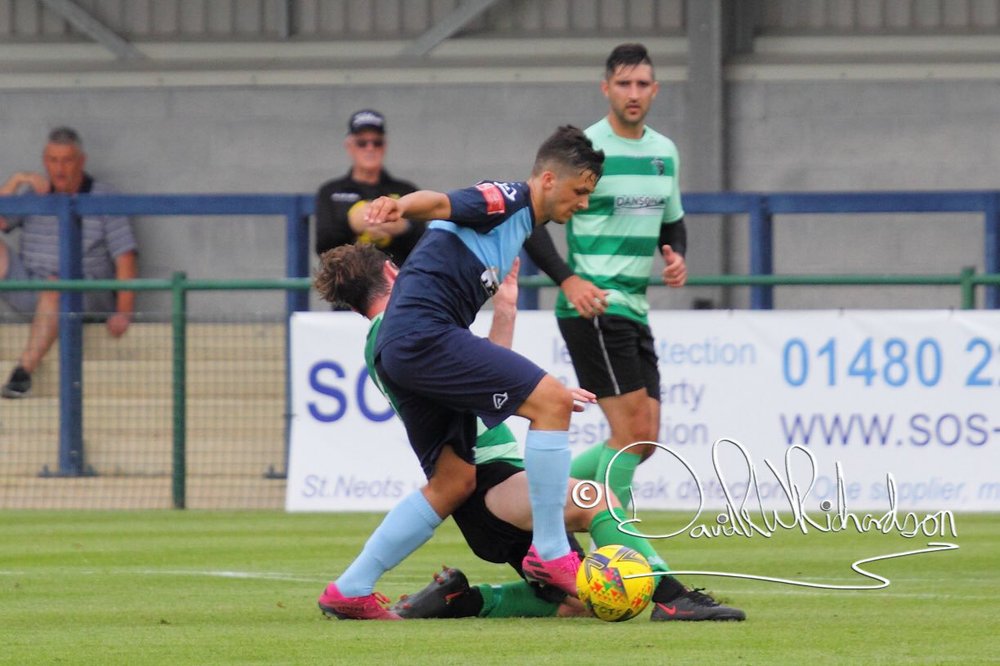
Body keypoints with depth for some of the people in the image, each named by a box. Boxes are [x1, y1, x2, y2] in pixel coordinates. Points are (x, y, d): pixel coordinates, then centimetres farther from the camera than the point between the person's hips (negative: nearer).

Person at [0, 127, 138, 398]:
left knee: (54, 287, -39)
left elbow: (125, 259, -4)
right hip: (29, 290, 4)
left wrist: (123, 313, -16)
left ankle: (24, 370, -43)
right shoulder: (34, 193, 14)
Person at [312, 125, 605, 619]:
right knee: (553, 400, -14)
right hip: (424, 332, -11)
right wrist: (400, 206, -43)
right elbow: (442, 204, -21)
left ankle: (350, 591, 12)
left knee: (454, 480, 12)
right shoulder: (510, 199, -3)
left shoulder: (519, 223, 27)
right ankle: (550, 553, -9)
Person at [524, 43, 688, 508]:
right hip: (592, 307, -8)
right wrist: (568, 280, -20)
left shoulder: (665, 152, 13)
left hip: (635, 310, 8)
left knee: (643, 440, 6)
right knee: (633, 431, -13)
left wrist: (677, 258, 3)